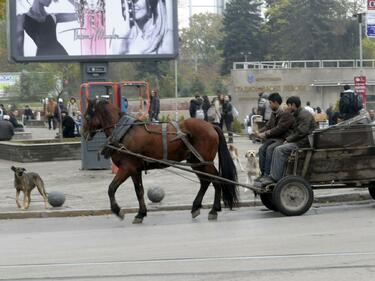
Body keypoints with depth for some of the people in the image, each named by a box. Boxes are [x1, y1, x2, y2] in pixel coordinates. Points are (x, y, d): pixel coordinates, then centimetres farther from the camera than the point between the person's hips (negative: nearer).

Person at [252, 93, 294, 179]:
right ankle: (263, 173, -14)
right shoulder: (274, 113, 15)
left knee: (270, 149, -30)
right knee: (262, 148, -15)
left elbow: (279, 129, -20)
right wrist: (259, 132, -2)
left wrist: (265, 134, -17)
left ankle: (267, 174, -26)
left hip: (283, 139, -8)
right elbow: (268, 126, 16)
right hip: (274, 138, 8)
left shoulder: (286, 114, -14)